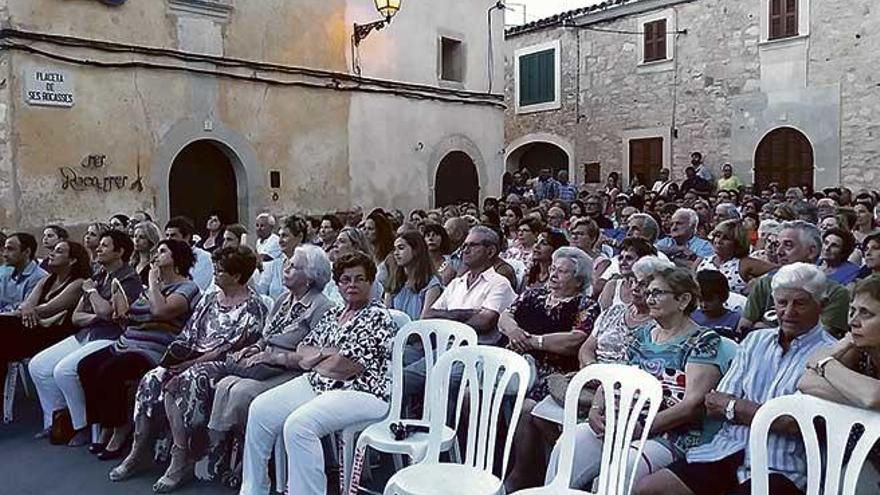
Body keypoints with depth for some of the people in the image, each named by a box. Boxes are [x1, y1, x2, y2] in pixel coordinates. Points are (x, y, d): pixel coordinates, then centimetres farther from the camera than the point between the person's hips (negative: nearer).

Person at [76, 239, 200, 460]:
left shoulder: (187, 287, -6)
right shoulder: (155, 285, 21)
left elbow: (160, 310, -25)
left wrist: (153, 282, -11)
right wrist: (123, 315, 4)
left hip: (152, 351, -9)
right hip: (126, 343, 9)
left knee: (108, 371, -25)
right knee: (86, 366, -5)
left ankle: (121, 428, -7)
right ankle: (104, 425, 3)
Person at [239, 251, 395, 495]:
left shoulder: (378, 317, -9)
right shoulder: (333, 314, 16)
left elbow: (341, 368, -16)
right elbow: (300, 354, 13)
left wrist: (313, 357, 1)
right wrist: (326, 352, -7)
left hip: (361, 393, -8)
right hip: (318, 384, 9)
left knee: (298, 424, -30)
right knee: (260, 409, -6)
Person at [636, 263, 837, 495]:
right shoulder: (755, 340, 15)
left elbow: (798, 423, -15)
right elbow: (714, 406, 8)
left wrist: (734, 408, -4)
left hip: (779, 467, -5)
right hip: (727, 449, 6)